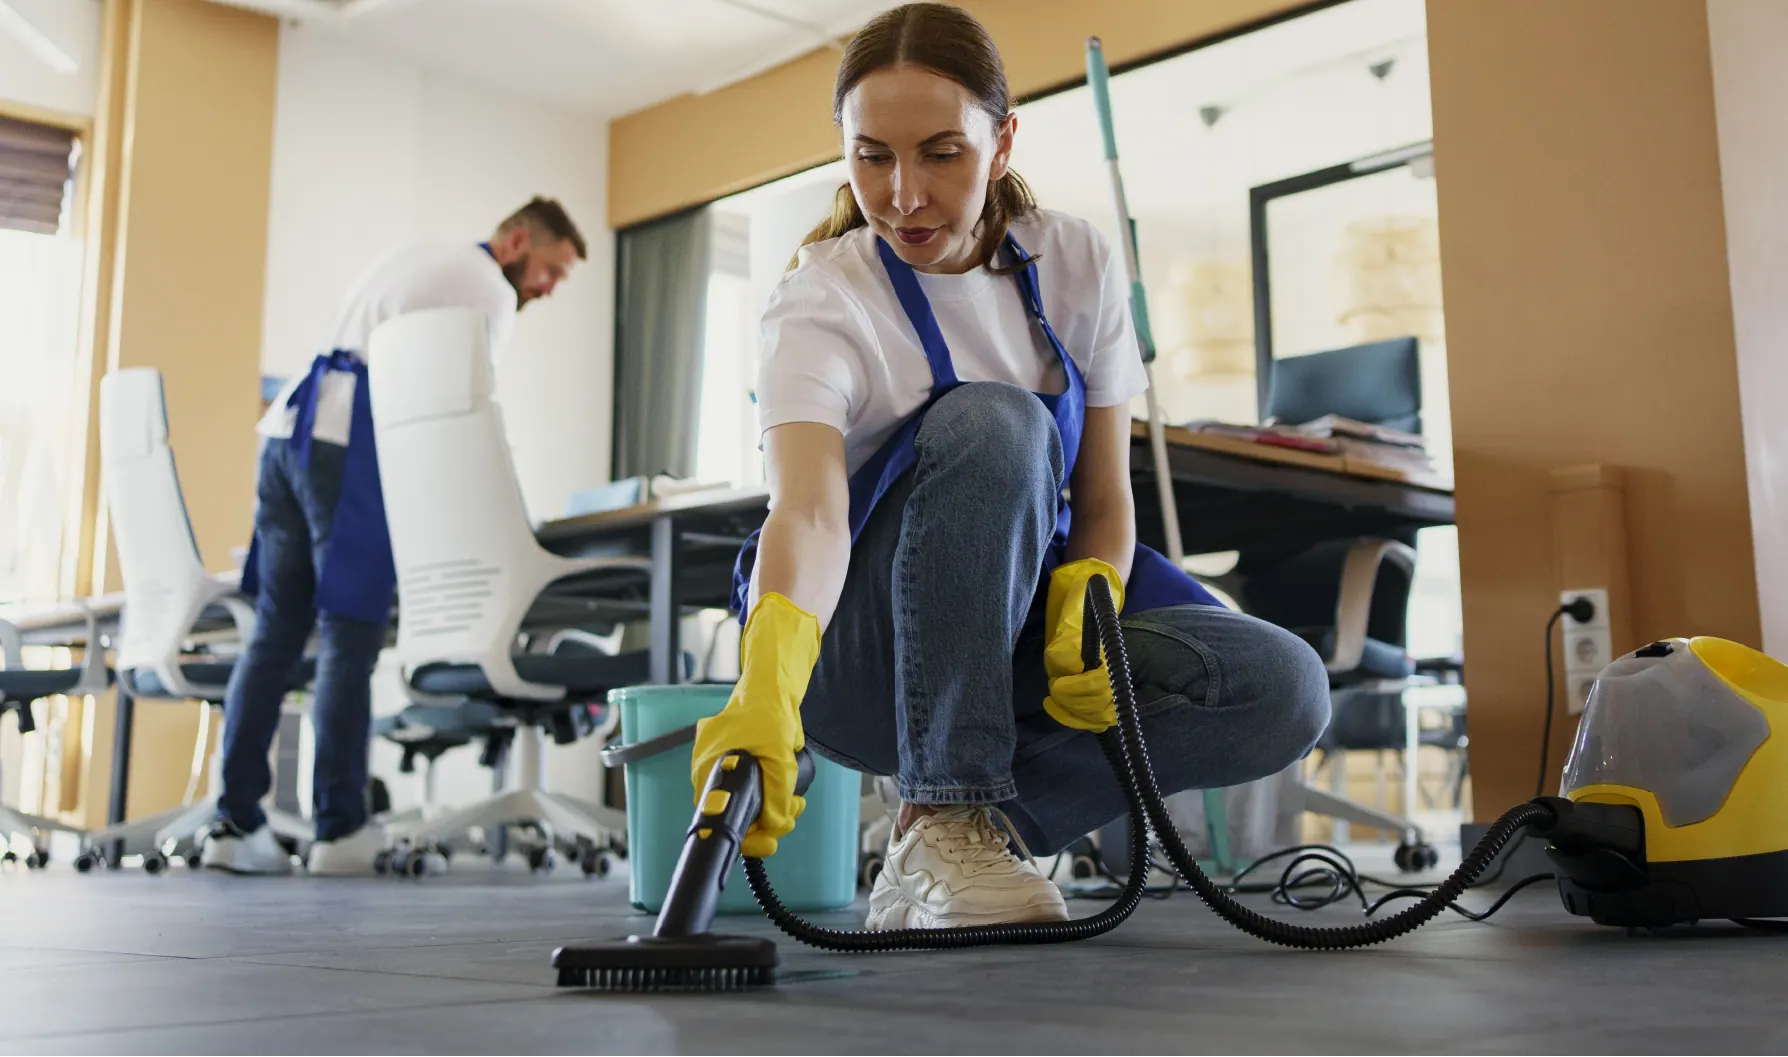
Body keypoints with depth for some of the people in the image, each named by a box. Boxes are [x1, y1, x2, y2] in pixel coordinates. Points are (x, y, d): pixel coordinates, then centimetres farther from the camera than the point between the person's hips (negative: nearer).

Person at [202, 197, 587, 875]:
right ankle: (340, 831, -3)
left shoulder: (409, 260, 30)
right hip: (351, 445, -8)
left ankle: (235, 823, 4)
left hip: (285, 431, 8)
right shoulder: (491, 291, 4)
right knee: (350, 640, -6)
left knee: (275, 633, 5)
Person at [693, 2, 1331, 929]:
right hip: (856, 658, -5)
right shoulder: (819, 304, -18)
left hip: (1016, 634, 5)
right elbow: (809, 511, -36)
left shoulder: (1078, 268, -3)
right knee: (992, 424, -34)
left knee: (1284, 688, -21)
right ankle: (947, 819, -29)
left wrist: (1086, 612, -22)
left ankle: (945, 844, -14)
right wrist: (765, 689, -56)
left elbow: (1104, 498, 0)